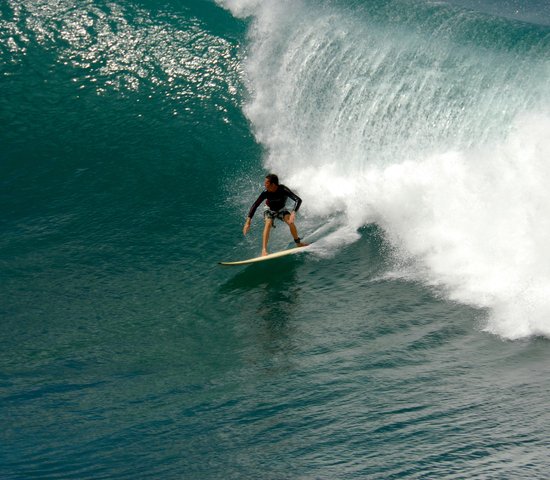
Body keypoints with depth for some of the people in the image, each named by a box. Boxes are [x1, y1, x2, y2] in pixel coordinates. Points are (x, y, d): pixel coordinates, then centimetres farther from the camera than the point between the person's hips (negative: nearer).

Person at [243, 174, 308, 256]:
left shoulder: (283, 190, -36)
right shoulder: (266, 193, -31)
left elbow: (298, 200, -42)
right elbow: (255, 206, -26)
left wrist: (293, 213, -57)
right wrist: (248, 222, -31)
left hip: (281, 209, 0)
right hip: (270, 210, 0)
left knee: (290, 222, -23)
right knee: (268, 223, -28)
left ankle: (298, 243, 0)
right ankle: (264, 250, -31)